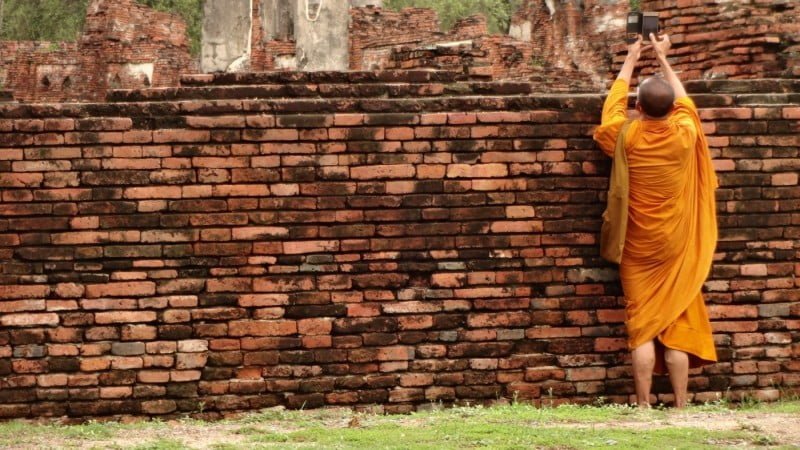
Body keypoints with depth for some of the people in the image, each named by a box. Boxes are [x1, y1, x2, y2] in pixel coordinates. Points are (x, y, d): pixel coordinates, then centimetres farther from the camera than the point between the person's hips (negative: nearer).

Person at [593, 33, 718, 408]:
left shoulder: (627, 137, -11)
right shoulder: (684, 135, -10)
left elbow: (613, 105, 11)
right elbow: (684, 100, 12)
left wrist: (630, 61, 23)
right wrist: (663, 59, 24)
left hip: (639, 251, 0)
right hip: (676, 250, 1)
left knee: (642, 328, 0)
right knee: (678, 326, 3)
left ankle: (643, 407, -2)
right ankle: (680, 407, 3)